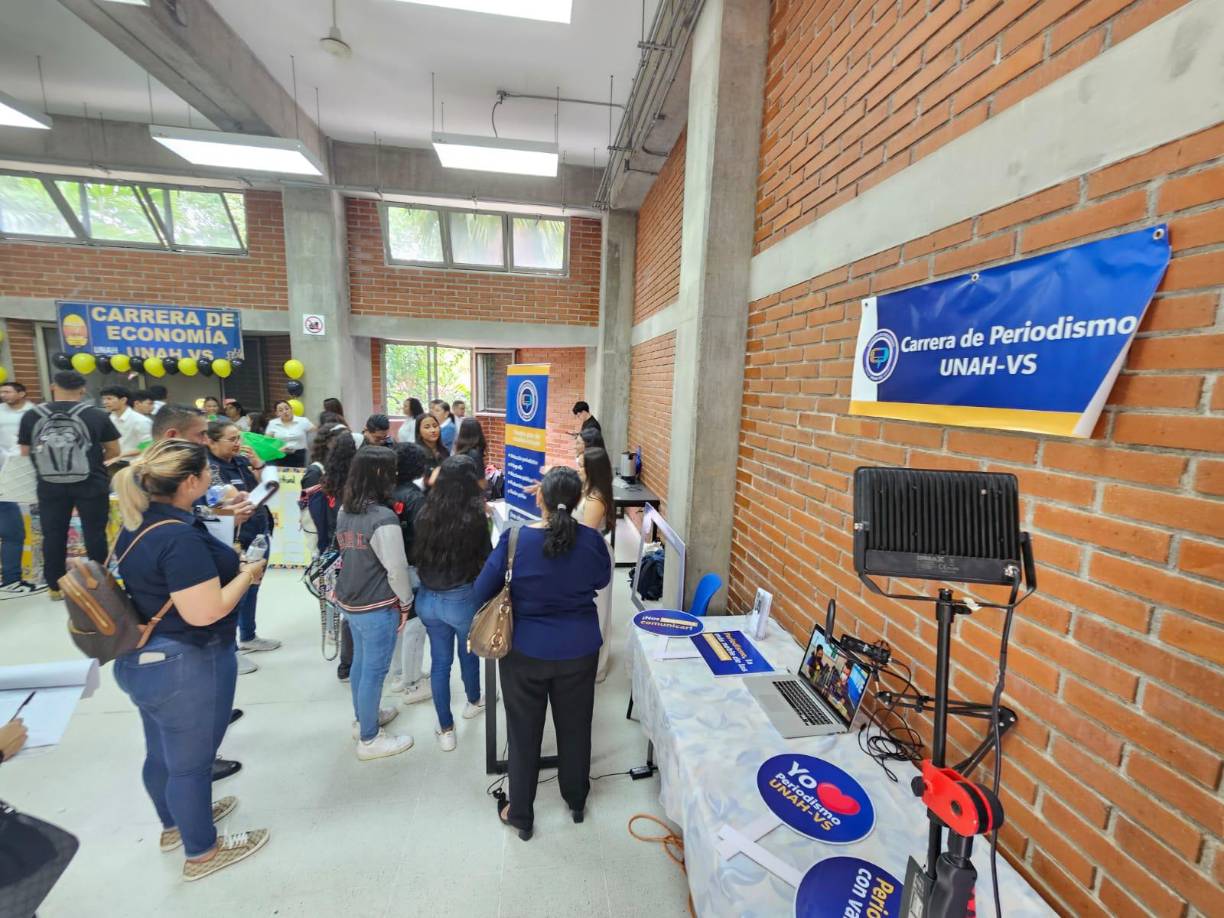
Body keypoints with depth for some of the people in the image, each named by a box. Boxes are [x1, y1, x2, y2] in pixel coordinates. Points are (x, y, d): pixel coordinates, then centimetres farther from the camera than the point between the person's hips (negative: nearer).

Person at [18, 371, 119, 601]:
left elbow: (25, 453, 6)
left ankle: (55, 587, 22)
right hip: (91, 484, -2)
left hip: (50, 486, 2)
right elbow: (114, 453, -1)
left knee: (53, 535, 13)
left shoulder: (30, 416, -3)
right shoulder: (97, 415, -8)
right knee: (94, 533, 8)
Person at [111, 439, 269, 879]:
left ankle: (174, 823, 51)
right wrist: (248, 574, -17)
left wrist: (229, 562, 10)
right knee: (190, 761, 11)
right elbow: (205, 612, -30)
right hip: (184, 668, -9)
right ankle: (202, 852, 32)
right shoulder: (180, 537, -29)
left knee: (162, 753, 27)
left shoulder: (139, 524, 1)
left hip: (141, 659, 9)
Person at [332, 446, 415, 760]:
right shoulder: (384, 519, -25)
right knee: (374, 670, 6)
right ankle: (369, 740, 22)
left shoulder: (345, 511, 2)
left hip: (350, 601, 8)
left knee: (361, 661, 24)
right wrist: (406, 603, -7)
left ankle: (363, 718, 43)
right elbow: (396, 569, -20)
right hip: (378, 607, -8)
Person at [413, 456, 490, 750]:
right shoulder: (475, 516, -20)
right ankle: (474, 702, 47)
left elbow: (418, 553, 4)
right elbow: (485, 558, -9)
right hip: (463, 597, -3)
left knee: (439, 660, 16)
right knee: (469, 653, 23)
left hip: (427, 597, 3)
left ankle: (445, 729, 26)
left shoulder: (425, 512, -7)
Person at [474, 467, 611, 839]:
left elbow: (482, 592, -10)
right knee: (575, 726, 22)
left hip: (526, 652, -1)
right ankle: (576, 801, 44)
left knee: (524, 732, 18)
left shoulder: (515, 540, -20)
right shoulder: (592, 540, -15)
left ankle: (520, 815, 37)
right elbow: (602, 581, 4)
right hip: (579, 650, 2)